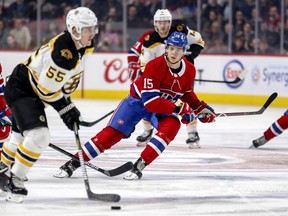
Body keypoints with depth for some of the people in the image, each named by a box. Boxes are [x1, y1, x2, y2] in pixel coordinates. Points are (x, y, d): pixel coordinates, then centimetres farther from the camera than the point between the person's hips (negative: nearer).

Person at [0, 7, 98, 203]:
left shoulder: (85, 47, -4)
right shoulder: (62, 53, -33)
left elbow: (70, 78, 15)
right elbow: (47, 88, -27)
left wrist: (69, 106, 15)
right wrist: (66, 109, -17)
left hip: (33, 91, 10)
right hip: (20, 90, -10)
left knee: (22, 136, 24)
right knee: (39, 136, -22)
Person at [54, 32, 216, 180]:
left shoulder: (190, 70, -11)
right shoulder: (155, 66, -30)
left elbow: (187, 93, 12)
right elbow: (150, 102, -35)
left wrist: (201, 108, 0)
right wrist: (179, 108, -36)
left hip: (165, 105, 4)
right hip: (138, 100, -4)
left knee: (171, 126, -28)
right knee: (113, 132, -14)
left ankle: (139, 166, -25)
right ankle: (73, 163, -7)